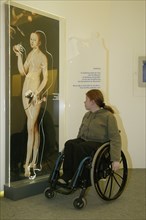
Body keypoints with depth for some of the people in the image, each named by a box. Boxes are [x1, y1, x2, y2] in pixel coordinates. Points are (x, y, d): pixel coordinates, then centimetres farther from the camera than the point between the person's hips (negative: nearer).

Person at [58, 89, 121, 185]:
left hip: (99, 143, -6)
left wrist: (116, 159, -18)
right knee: (69, 144, -25)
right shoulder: (87, 115, 17)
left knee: (79, 148, -34)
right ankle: (66, 175, -24)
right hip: (84, 140, 6)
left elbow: (115, 138, -11)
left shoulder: (108, 116, -6)